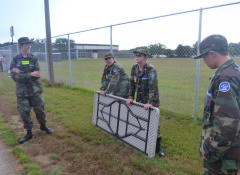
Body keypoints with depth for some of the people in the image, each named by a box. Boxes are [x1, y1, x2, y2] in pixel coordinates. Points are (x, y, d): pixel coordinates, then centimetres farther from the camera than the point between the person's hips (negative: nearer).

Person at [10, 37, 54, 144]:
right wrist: (30, 74, -18)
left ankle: (43, 126, 34)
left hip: (35, 90, 0)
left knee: (39, 109, 9)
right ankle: (29, 133, 21)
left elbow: (37, 75, -10)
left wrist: (21, 74, -13)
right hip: (22, 91, 0)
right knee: (24, 112, 4)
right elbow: (14, 76, -10)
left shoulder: (34, 59, 1)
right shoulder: (15, 60, 1)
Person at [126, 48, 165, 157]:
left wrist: (150, 103, -31)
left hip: (152, 101, -5)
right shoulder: (134, 68, 2)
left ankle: (157, 147, 12)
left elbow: (153, 87, -25)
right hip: (140, 100, 6)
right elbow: (132, 84, 9)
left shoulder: (151, 70, -18)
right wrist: (131, 97, 4)